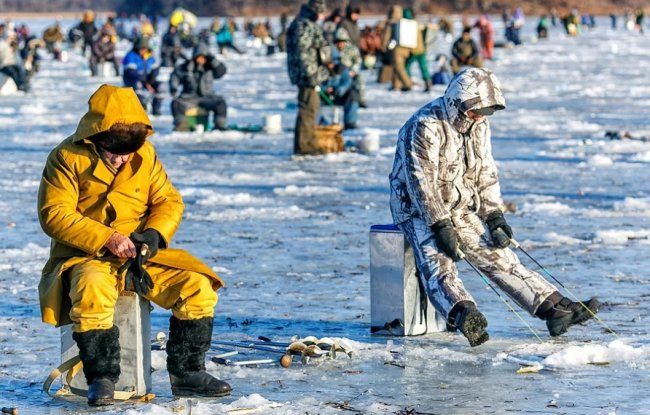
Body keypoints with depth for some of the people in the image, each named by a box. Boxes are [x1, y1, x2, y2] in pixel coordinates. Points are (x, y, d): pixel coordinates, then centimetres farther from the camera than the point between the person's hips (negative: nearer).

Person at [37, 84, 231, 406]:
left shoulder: (145, 155, 7)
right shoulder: (68, 157, -7)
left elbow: (169, 201, 10)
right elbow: (54, 214, -13)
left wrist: (154, 234, -13)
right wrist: (106, 239, -22)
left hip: (141, 256, 5)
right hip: (86, 257, -4)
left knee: (197, 287, -15)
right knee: (92, 291, -39)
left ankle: (187, 373, -2)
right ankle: (101, 378, -27)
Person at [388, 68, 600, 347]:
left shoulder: (478, 125, 6)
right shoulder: (425, 126, -19)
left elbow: (486, 173, 13)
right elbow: (421, 181, -23)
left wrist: (494, 215, 2)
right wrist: (441, 226, -26)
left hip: (461, 210, 7)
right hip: (418, 210, -7)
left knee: (499, 257, -2)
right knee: (438, 264, -30)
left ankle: (556, 309, -10)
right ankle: (464, 316, -56)